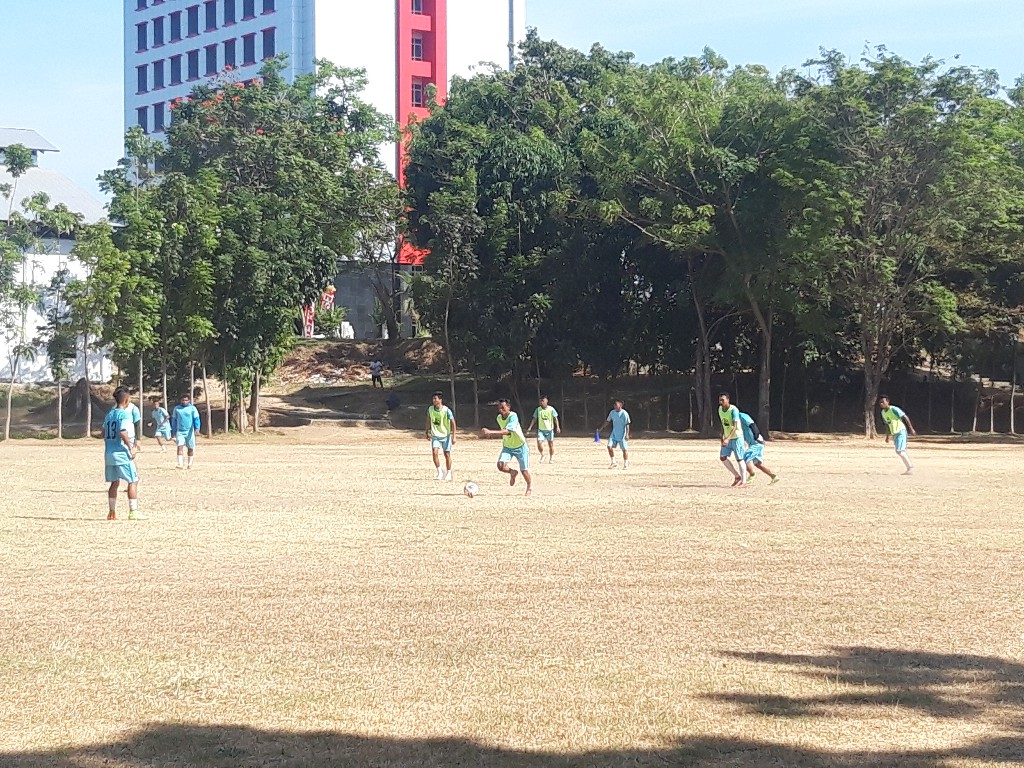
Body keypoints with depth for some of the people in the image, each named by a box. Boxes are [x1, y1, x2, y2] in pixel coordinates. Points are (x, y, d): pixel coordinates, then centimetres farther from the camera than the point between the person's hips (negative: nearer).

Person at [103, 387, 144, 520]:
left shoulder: (109, 414, 13)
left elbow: (104, 433, 17)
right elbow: (123, 433, -23)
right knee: (133, 481, -1)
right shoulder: (125, 414, -11)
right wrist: (131, 448, -16)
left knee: (114, 482, 15)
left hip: (109, 453, 8)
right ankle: (133, 512, -5)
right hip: (122, 453, -8)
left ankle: (111, 512, 16)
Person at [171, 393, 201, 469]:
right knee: (180, 446, -13)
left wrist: (197, 428, -21)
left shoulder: (192, 408, 1)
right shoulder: (177, 408, 10)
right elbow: (174, 420, 17)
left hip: (189, 431, -1)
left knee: (190, 448, 5)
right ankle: (180, 463, -19)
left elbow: (196, 419, -7)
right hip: (180, 431, 1)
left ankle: (190, 464, 17)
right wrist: (174, 431, 16)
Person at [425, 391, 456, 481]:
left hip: (446, 435, -3)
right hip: (435, 436, 3)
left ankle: (448, 474, 22)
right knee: (435, 452, -14)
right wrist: (427, 431, 16)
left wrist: (453, 436, -15)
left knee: (447, 455, 5)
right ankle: (440, 472, -1)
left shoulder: (446, 410, -17)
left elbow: (453, 422, -12)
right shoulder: (430, 409, -5)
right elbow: (428, 419, 14)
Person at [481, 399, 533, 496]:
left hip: (520, 446, -5)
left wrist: (491, 432, -48)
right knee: (501, 465, -19)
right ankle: (513, 472, 15)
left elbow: (507, 431, -42)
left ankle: (530, 487, 32)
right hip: (507, 447, 5)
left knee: (524, 470, 1)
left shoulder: (513, 416, -28)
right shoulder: (499, 418, -5)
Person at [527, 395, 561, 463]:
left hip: (549, 429, -1)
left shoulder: (551, 409, -5)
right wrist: (530, 427, 0)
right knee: (539, 443, -13)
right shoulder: (538, 409, 2)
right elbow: (534, 419, 6)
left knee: (550, 444, 5)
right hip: (541, 429, 1)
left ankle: (551, 458, 20)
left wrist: (557, 427, -16)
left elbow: (555, 418, -4)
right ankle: (542, 455, 11)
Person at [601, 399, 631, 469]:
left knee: (624, 449, 1)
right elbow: (607, 421, 13)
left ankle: (626, 464, 14)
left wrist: (627, 434, -18)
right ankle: (613, 462, 8)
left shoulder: (624, 413, -14)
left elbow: (627, 425, -13)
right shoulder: (612, 412, 3)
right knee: (610, 446, -6)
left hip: (622, 434, -5)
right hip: (614, 434, 5)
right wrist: (601, 428, 9)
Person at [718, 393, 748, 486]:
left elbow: (735, 426, -30)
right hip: (727, 438, 8)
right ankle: (737, 476, 17)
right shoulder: (720, 409, 1)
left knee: (739, 459, -5)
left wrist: (728, 439, -39)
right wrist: (722, 436, 15)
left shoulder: (734, 410, -22)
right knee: (722, 457, 5)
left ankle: (744, 482, 2)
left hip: (736, 437, -8)